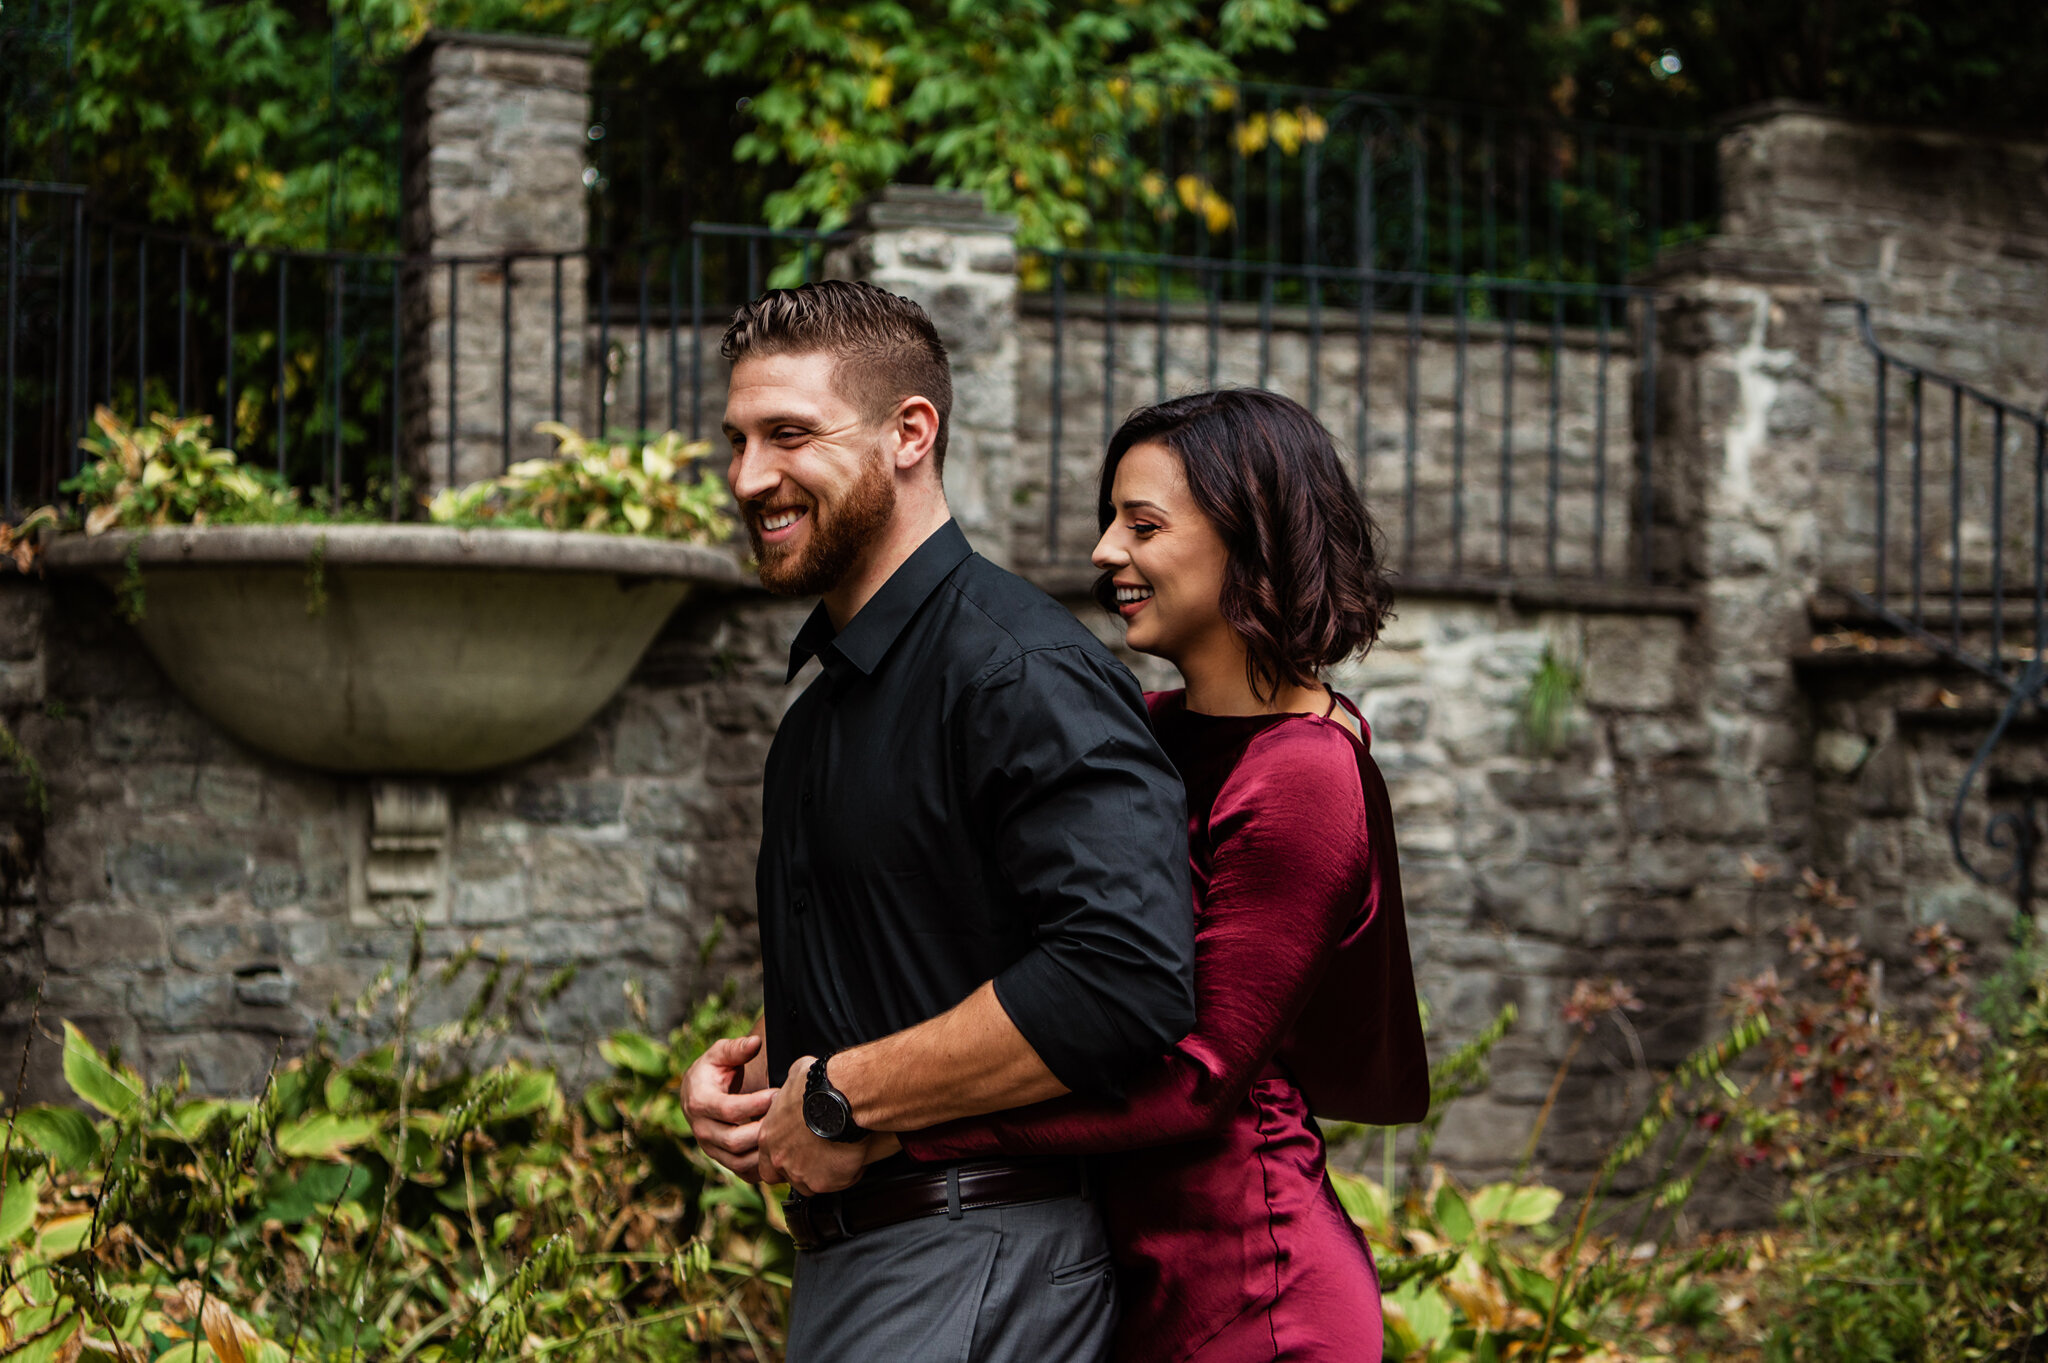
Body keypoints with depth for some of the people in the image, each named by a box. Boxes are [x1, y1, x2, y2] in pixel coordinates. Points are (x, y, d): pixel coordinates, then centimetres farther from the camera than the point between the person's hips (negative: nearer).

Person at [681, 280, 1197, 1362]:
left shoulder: (1023, 673, -16)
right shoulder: (823, 705, 17)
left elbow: (1121, 978, -29)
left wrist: (842, 1099, -20)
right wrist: (748, 1067, 6)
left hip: (979, 1272, -9)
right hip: (837, 1265, 9)